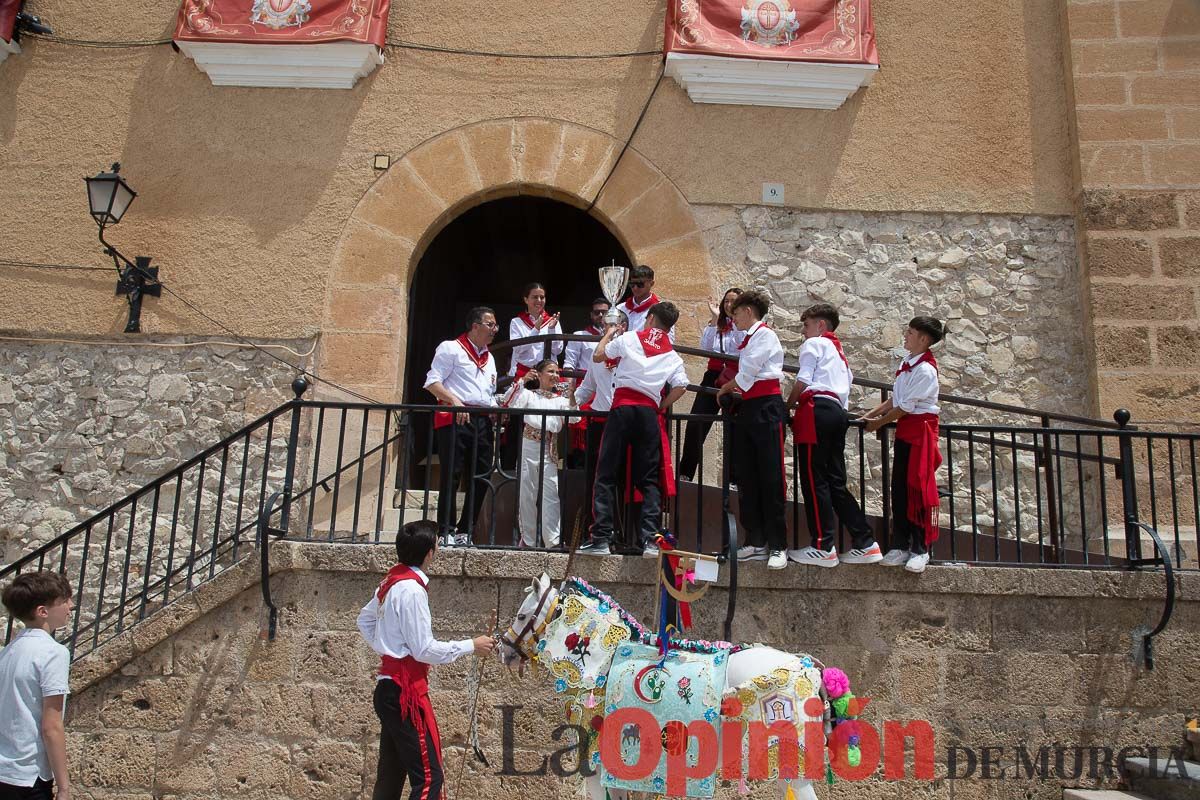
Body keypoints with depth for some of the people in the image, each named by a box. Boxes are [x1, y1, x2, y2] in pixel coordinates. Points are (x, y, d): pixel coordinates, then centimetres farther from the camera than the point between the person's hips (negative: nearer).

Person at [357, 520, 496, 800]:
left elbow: (364, 620, 24)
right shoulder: (412, 590, -18)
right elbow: (424, 650, -19)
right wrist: (471, 646, -10)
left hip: (389, 689, 10)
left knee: (390, 776, 15)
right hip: (406, 691, -10)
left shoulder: (392, 582, 9)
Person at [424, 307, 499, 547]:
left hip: (483, 420, 7)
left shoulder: (489, 357, 24)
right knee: (451, 475, -7)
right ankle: (446, 532, -1)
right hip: (455, 419, -7)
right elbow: (432, 382, -6)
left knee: (480, 478, 4)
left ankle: (464, 532, 13)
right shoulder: (451, 348, 2)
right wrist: (454, 401, -21)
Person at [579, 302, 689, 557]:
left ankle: (601, 538, -5)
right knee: (648, 480, 7)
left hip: (623, 407, -2)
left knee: (606, 475, 1)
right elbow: (681, 386, 1)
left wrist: (608, 335, 35)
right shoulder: (673, 356, 14)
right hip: (650, 412, 2)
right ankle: (649, 539, -4)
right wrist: (661, 406, 14)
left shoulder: (629, 338, 8)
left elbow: (597, 356, 18)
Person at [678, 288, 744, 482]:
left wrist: (736, 318, -14)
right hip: (714, 376, 3)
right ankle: (685, 473, -1)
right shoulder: (717, 325, 14)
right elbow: (705, 347, -2)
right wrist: (715, 318, -5)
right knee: (695, 424, -7)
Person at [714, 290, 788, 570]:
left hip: (766, 409, -9)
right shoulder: (748, 339, 22)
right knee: (747, 478, 7)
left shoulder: (765, 334, -4)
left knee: (771, 478, -7)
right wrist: (732, 392, 7)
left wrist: (725, 389, 5)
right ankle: (756, 542, 13)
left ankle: (777, 546, -4)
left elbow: (746, 374, -9)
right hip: (747, 410, 9)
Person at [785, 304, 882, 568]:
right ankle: (865, 544, 6)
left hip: (817, 409, -8)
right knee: (835, 482, 8)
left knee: (814, 480, -8)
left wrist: (788, 405, 5)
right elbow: (848, 380, 23)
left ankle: (824, 547, -10)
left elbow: (803, 380, -6)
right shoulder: (839, 351, 30)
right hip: (839, 411, 8)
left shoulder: (813, 344, 5)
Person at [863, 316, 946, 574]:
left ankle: (921, 550, 5)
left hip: (921, 430, -8)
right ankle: (900, 545, 15)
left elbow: (906, 407, -17)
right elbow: (895, 398, 14)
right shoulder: (906, 362, 10)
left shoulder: (925, 369, -16)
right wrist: (870, 414, 7)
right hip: (905, 430, 8)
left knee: (919, 488, -3)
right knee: (899, 488, 8)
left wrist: (878, 423, -7)